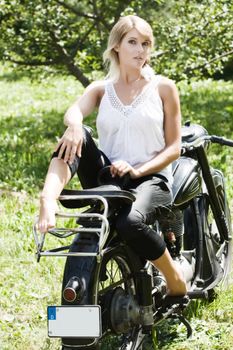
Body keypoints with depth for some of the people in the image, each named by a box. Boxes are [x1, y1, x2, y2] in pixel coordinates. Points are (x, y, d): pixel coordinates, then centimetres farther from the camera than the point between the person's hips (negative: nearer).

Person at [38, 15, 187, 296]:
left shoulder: (163, 88, 6)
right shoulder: (101, 90, 12)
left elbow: (173, 147, 3)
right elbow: (74, 111, -11)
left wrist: (137, 170, -14)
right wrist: (74, 125, -37)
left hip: (151, 178, -3)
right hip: (106, 177, 3)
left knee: (130, 222, -36)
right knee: (76, 137, -25)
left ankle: (177, 286, -12)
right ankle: (48, 201, -46)